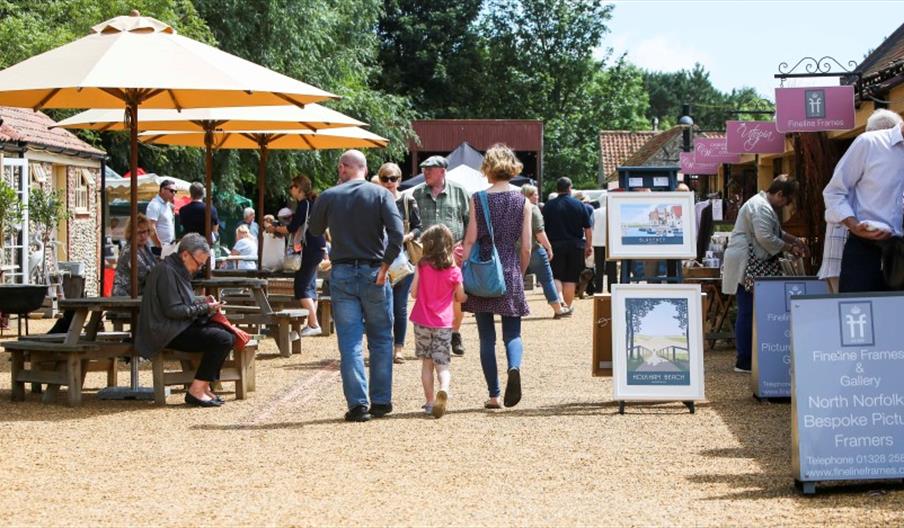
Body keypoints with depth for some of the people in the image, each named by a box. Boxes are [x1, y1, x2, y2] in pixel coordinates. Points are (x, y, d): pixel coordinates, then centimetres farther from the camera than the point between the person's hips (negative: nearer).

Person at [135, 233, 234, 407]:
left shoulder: (179, 270, 17)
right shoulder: (167, 272, -16)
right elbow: (172, 310, -19)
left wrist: (203, 301, 9)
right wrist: (204, 309, -14)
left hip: (179, 327, 11)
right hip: (169, 333, -11)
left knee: (228, 333, 2)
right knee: (223, 339, -22)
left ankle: (203, 385, 2)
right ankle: (196, 390, -17)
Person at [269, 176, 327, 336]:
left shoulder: (304, 203, -13)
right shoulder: (313, 202, 15)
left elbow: (292, 228, -14)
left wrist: (275, 229, 1)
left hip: (311, 249, -10)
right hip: (317, 247, 10)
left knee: (301, 287, -8)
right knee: (310, 286, 12)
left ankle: (314, 324, -13)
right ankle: (312, 324, 14)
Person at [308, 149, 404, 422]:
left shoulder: (328, 197, 1)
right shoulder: (380, 194, -2)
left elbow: (315, 230, 17)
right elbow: (397, 231, -15)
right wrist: (385, 265, -9)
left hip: (341, 274, 0)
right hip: (373, 272, 0)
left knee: (350, 342, 2)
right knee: (381, 340, 12)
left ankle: (357, 404, -4)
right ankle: (381, 402, 14)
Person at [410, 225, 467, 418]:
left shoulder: (422, 266, -7)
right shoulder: (454, 271, -4)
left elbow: (414, 293, -5)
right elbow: (461, 298, 4)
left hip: (422, 322, 0)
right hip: (444, 324, 0)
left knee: (427, 363, 12)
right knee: (442, 364, 3)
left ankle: (430, 402, 10)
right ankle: (443, 390, -26)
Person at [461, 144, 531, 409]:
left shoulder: (478, 199, -3)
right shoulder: (522, 201, 1)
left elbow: (470, 241, -5)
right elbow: (526, 247, 1)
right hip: (510, 273, 0)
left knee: (487, 337, 7)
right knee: (512, 333, 8)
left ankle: (494, 395, 7)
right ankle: (514, 367, -24)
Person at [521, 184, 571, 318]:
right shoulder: (533, 208, -9)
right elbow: (539, 232, -15)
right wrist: (548, 247, -8)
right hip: (534, 249, -7)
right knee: (547, 279, 0)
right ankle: (558, 309, 5)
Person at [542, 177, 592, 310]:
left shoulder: (549, 205, -2)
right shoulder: (579, 205, 0)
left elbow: (543, 228, 1)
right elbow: (587, 229, 1)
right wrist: (589, 246, 10)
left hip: (555, 245, -1)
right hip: (575, 245, 1)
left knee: (556, 275, 3)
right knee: (570, 277, 8)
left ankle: (559, 298, -20)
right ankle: (569, 305, 14)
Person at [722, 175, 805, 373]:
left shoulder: (764, 205, 22)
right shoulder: (761, 207, -14)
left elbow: (775, 232, 35)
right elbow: (766, 238, -21)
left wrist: (794, 240, 21)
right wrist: (790, 248, -10)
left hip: (751, 267, 11)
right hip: (746, 266, -11)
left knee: (748, 312, 9)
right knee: (748, 312, -9)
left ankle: (746, 358, 10)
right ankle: (744, 361, -8)